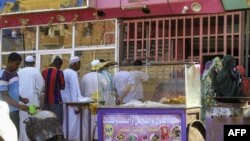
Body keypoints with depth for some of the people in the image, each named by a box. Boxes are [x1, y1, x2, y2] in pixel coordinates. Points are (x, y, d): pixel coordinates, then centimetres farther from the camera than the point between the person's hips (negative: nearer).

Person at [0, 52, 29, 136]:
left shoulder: (15, 74, 10)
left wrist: (22, 99, 1)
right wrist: (20, 106, -29)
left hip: (15, 110, 8)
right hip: (7, 112, -8)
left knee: (16, 134, 12)